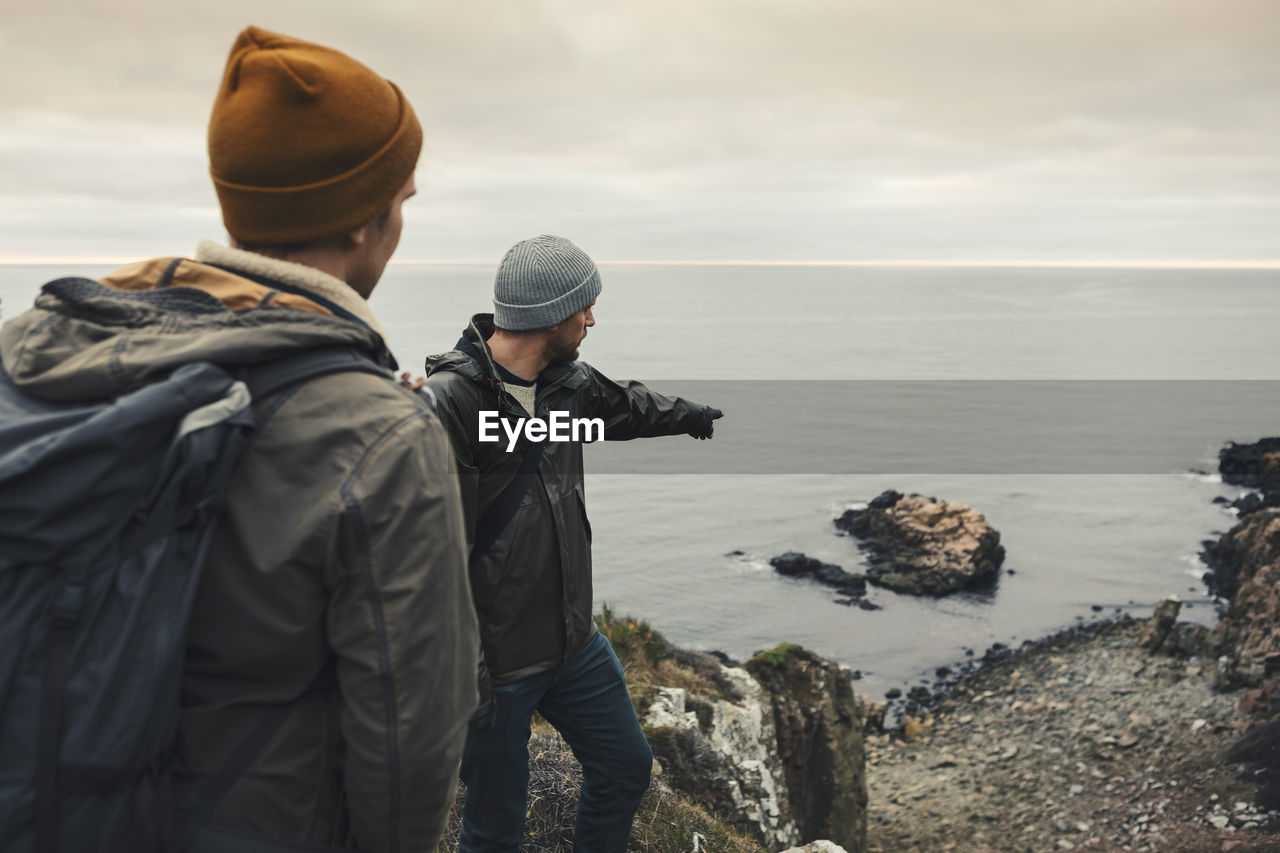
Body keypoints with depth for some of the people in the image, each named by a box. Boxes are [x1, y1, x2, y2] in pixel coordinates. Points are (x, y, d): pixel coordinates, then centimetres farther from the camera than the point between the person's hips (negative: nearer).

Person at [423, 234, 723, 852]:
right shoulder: (449, 401, -24)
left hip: (575, 642, 8)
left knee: (625, 766, 22)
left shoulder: (565, 380, 2)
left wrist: (688, 414, 44)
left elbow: (621, 402, 26)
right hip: (496, 662, -8)